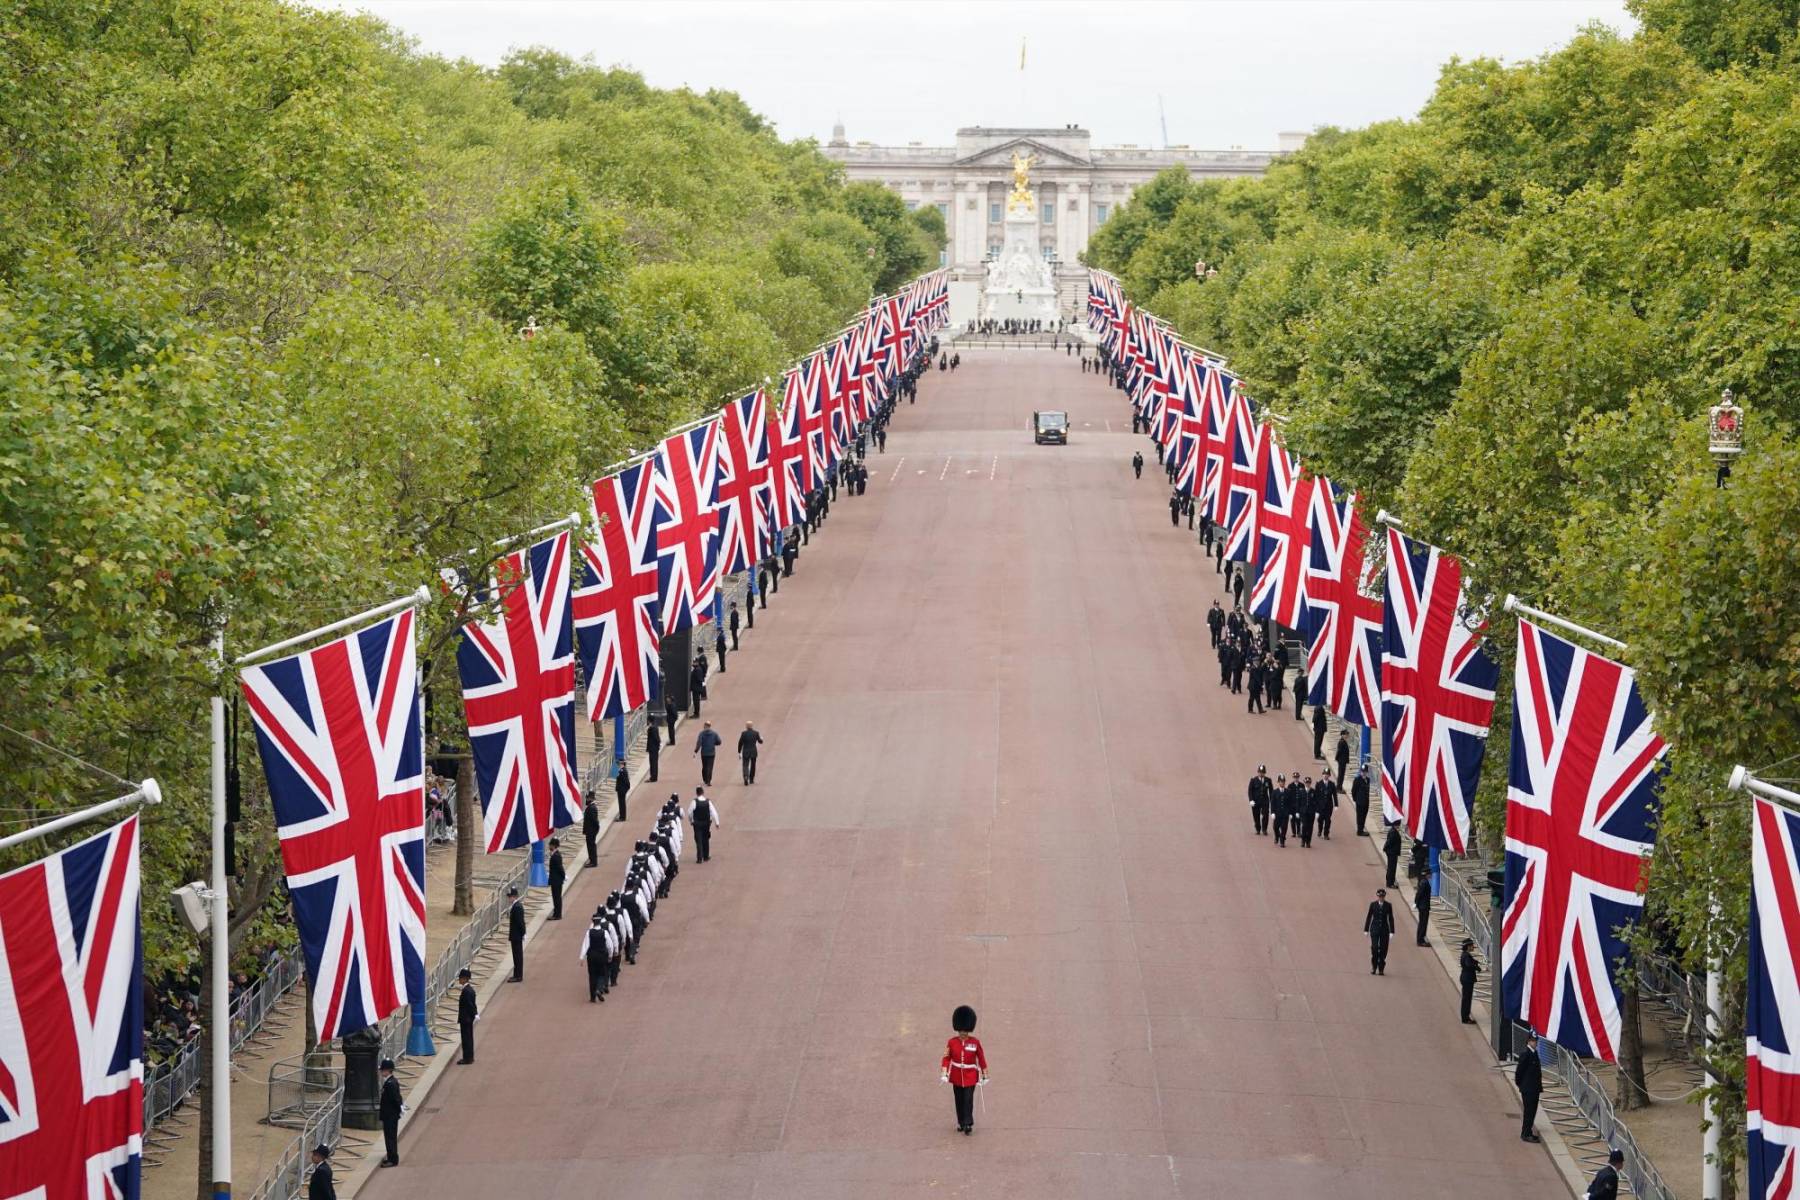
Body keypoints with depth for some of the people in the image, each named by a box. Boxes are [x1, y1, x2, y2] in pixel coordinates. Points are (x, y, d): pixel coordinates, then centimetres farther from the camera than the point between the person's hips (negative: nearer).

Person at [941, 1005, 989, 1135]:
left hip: (970, 1076, -2)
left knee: (968, 1100, -9)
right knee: (959, 1100, 10)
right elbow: (947, 1058, -1)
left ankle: (968, 1124, -7)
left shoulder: (975, 1042, -6)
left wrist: (984, 1076, 2)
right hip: (957, 1076, 2)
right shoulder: (952, 1042, -4)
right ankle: (960, 1123, 23)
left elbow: (981, 1059, 0)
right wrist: (945, 1074, -9)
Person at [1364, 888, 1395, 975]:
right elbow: (1369, 917, 5)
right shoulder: (1373, 904, 1)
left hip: (1384, 930, 1)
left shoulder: (1388, 906, 1)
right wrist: (1366, 929, 4)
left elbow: (1391, 919, 3)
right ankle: (1374, 967, 5)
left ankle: (1381, 969, 10)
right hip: (1375, 929, -1)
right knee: (1374, 948, -9)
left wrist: (1391, 932, -2)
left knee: (1383, 950, 1)